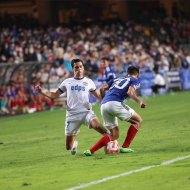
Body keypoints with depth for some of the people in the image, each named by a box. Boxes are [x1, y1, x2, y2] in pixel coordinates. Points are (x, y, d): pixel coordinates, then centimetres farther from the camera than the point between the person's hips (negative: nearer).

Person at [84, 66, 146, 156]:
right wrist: (139, 101, -5)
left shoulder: (118, 79, 31)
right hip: (115, 103, -7)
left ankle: (90, 151, 5)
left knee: (114, 135, 16)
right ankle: (125, 147, 5)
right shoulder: (135, 81, 14)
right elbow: (130, 92, -7)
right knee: (138, 121, 12)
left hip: (104, 105, 7)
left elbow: (102, 88, 23)